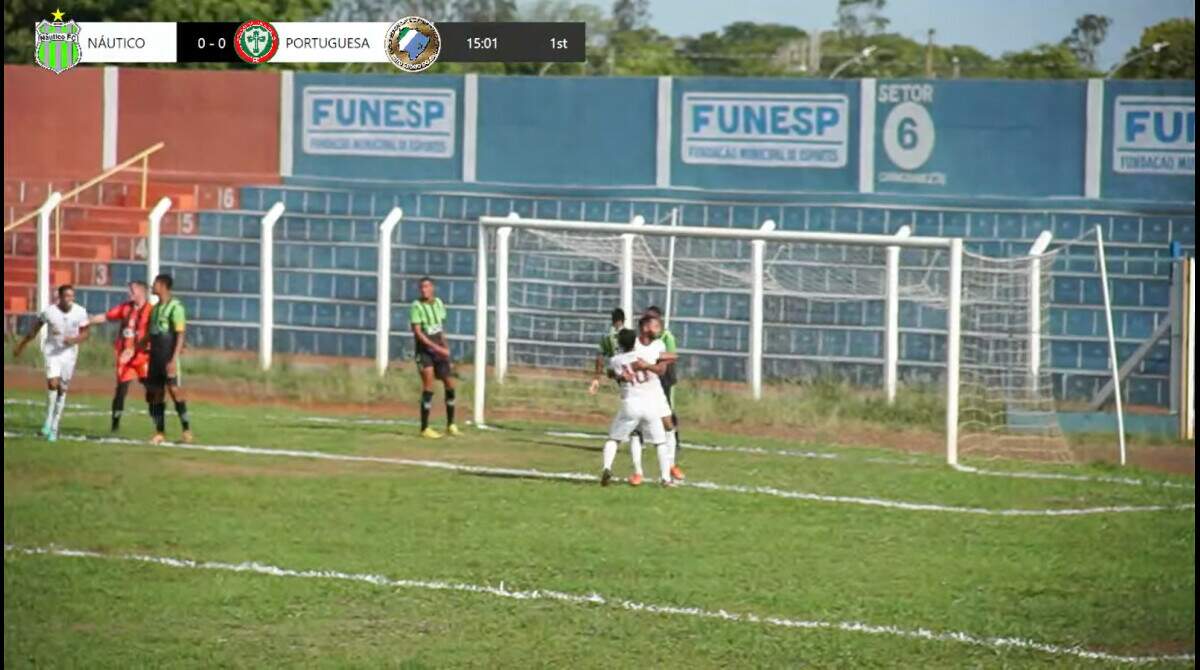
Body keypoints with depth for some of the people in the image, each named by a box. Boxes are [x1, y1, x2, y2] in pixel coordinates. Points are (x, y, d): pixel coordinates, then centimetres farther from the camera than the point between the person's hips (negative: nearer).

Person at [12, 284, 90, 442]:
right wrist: (21, 345, 11)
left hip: (69, 352, 2)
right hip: (52, 351, -2)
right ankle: (48, 421, -4)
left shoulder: (80, 312, -11)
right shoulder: (49, 312, -15)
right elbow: (34, 329, 0)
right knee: (53, 383, -20)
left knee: (62, 389, 7)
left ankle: (54, 428, 17)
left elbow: (84, 333, 1)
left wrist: (74, 340, -22)